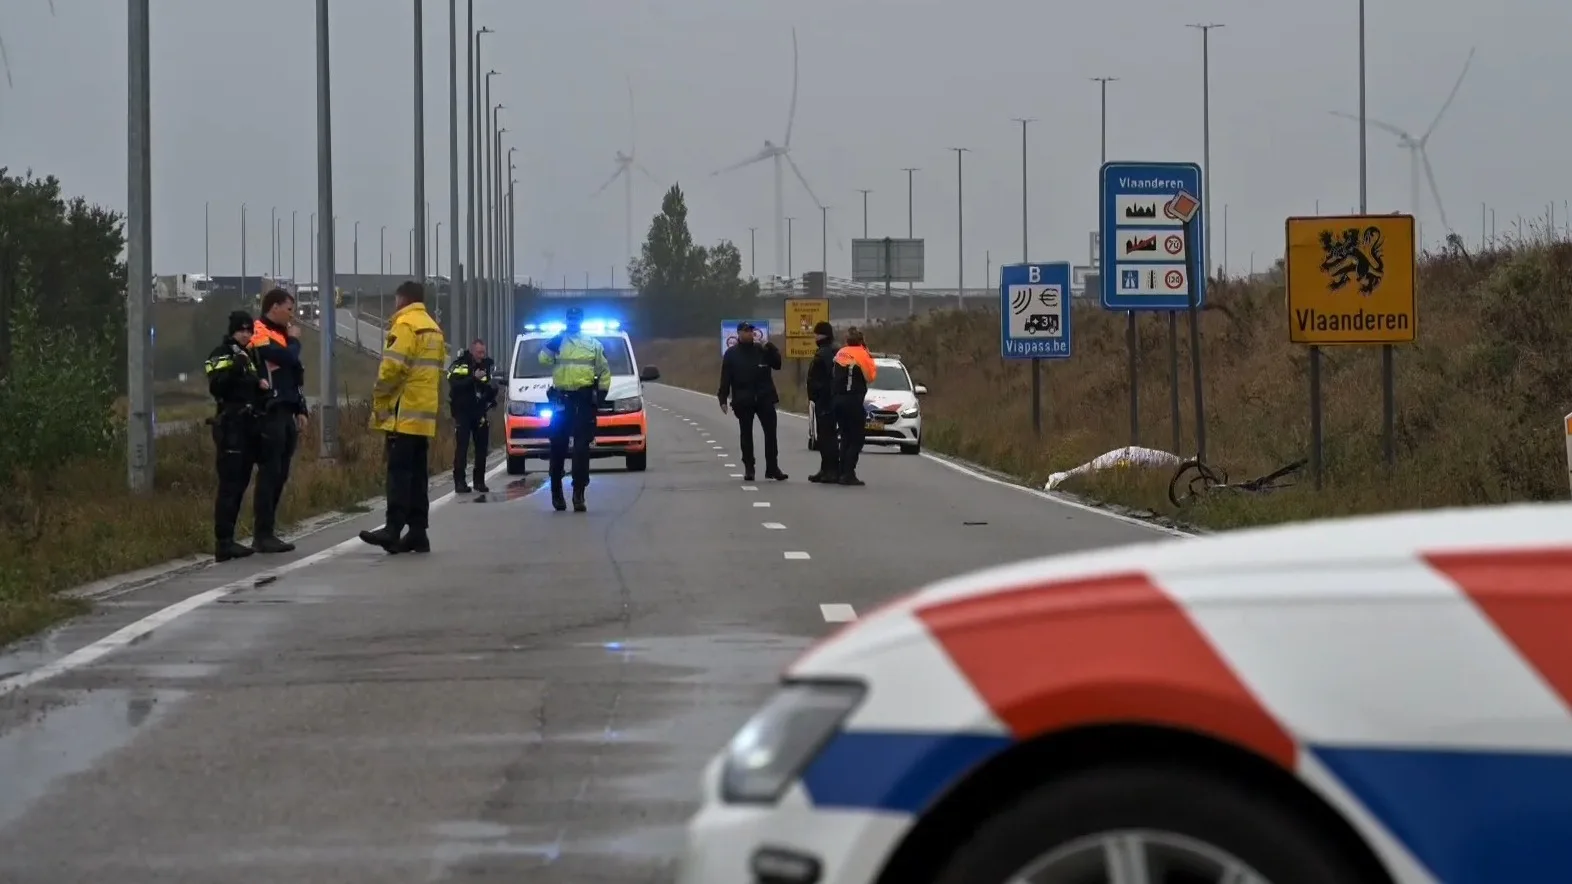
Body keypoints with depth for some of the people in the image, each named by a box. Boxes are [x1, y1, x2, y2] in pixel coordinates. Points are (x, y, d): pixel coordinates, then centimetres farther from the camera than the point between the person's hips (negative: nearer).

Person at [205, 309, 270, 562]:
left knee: (240, 484, 9)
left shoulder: (248, 355, 20)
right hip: (230, 426, -9)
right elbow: (216, 387, -20)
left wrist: (260, 385, 11)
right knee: (229, 485, -12)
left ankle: (227, 540, 12)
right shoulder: (222, 354, -6)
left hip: (247, 426, 9)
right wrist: (234, 369, -31)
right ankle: (223, 543, -15)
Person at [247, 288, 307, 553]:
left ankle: (267, 532, 13)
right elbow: (288, 358, -21)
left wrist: (301, 410, 17)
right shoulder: (260, 334, -8)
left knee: (279, 475, 8)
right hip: (270, 413, -9)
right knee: (269, 473, -10)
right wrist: (294, 341, 0)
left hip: (286, 413, 9)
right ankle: (263, 535, -9)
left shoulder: (281, 335, 22)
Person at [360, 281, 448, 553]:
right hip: (425, 414, 8)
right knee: (417, 473, 9)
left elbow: (392, 367, -17)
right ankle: (418, 532, 8)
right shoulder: (433, 328, 19)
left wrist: (379, 401, -7)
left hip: (404, 414, -8)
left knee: (399, 472, -12)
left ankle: (393, 529, -18)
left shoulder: (405, 325, -9)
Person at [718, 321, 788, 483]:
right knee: (746, 435, 5)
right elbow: (725, 378, -1)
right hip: (743, 401, -1)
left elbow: (778, 364, 0)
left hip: (764, 398, 1)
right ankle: (749, 469, 11)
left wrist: (770, 348, -12)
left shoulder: (761, 350, 5)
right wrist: (723, 399, -7)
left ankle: (772, 468, 3)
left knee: (770, 433, -2)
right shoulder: (731, 354, 1)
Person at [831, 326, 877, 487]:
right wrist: (870, 359, 5)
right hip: (853, 401, -7)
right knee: (856, 439, -2)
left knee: (846, 437, 16)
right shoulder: (861, 354, -9)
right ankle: (849, 474, -10)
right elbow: (870, 377, -5)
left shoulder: (840, 353, 10)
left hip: (837, 399, 7)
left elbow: (836, 374, 13)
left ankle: (843, 473, 14)